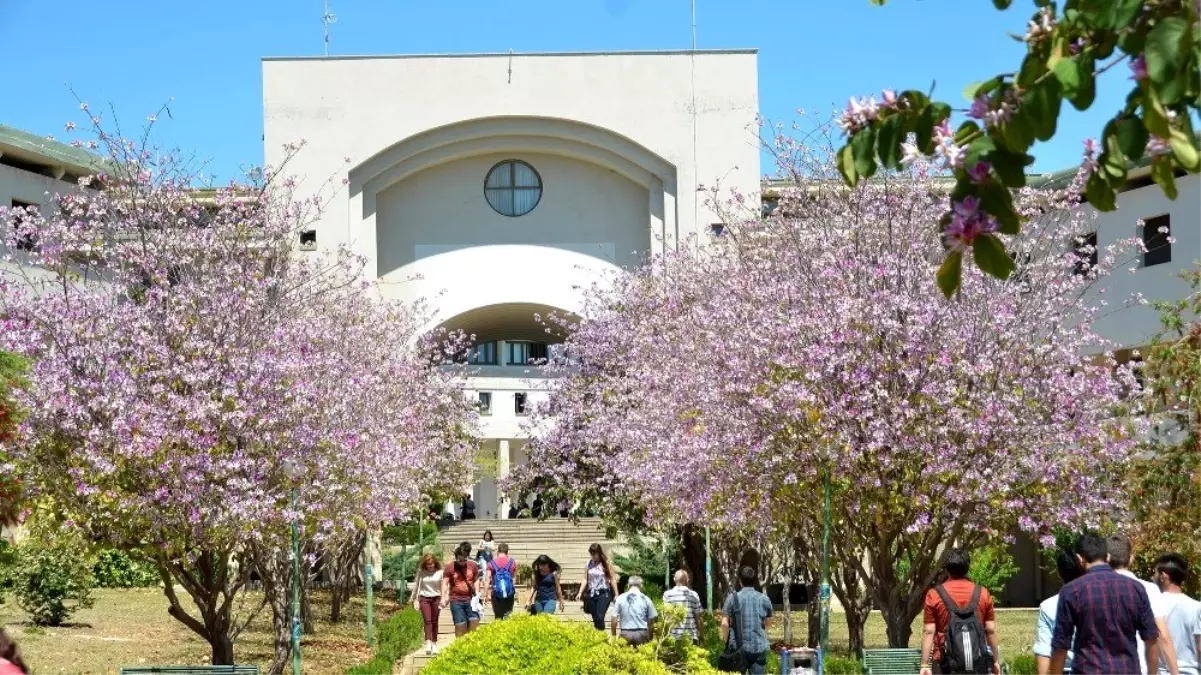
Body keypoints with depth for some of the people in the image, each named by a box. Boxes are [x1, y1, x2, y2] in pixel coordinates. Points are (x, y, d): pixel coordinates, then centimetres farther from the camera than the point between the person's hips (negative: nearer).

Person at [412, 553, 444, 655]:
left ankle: (434, 643, 16)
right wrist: (415, 600, 6)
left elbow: (443, 587, 1)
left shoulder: (439, 572, -2)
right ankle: (428, 643, -20)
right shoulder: (421, 572, -1)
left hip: (436, 598, 0)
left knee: (434, 621, 6)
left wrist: (442, 601, -3)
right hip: (424, 598, 0)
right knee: (427, 621, -10)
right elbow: (416, 585, 7)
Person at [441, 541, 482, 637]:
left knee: (475, 622, -4)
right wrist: (443, 598, -18)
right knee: (460, 626, -1)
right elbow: (445, 583, -6)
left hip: (470, 600, 2)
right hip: (456, 601, -2)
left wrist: (477, 595, 4)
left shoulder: (473, 565, 5)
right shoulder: (450, 567, -4)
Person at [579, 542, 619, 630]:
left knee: (600, 617, -16)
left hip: (603, 594, -4)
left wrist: (616, 594, -2)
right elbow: (585, 579, 8)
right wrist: (580, 593, -2)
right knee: (595, 618, 7)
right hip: (591, 594, 4)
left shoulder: (606, 564, -3)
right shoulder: (588, 564, 5)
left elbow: (612, 579, 0)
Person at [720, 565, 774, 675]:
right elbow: (767, 624, 14)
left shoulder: (733, 598, -3)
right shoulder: (765, 599, 5)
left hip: (739, 647, -1)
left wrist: (725, 641, 7)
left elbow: (725, 624, -6)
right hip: (760, 647, 1)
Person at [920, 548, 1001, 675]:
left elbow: (929, 632, -7)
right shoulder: (982, 593, 3)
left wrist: (925, 665, -6)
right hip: (976, 662, 2)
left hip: (946, 664, -2)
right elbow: (990, 630, 3)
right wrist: (996, 660, 12)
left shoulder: (935, 595, -4)